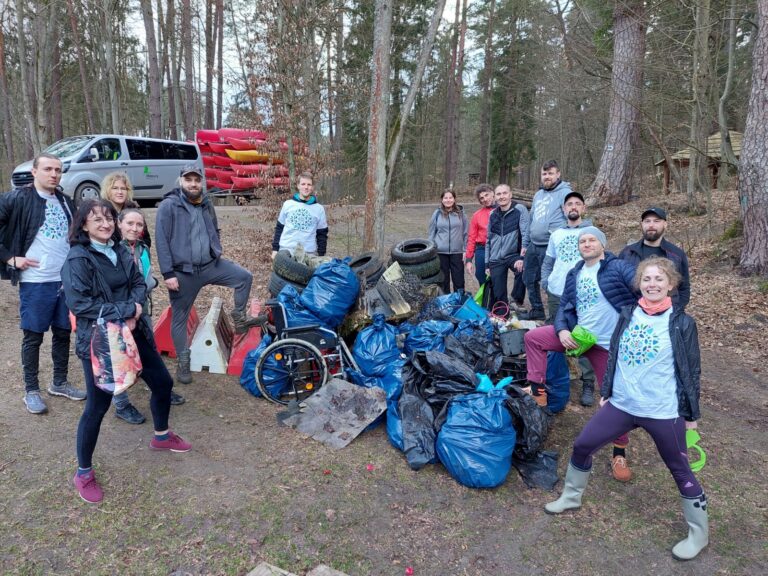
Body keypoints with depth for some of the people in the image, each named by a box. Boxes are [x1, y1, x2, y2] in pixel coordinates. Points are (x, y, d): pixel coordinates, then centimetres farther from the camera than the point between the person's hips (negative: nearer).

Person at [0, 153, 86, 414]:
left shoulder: (65, 201, 10)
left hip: (67, 279, 5)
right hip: (35, 281, -5)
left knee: (63, 333, 13)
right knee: (33, 336, 6)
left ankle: (60, 383, 28)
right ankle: (31, 390, 19)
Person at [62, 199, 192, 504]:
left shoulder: (120, 251, 6)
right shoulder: (77, 259, -14)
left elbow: (139, 283, 7)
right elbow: (79, 303, -21)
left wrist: (133, 310, -14)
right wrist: (127, 310, -20)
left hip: (133, 332, 7)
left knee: (162, 382, 16)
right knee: (98, 406, 0)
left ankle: (161, 436, 42)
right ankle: (83, 473, 21)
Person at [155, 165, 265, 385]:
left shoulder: (206, 203, 7)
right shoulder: (169, 205, -11)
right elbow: (161, 241, -13)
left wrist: (217, 253, 15)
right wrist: (167, 273, -17)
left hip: (210, 265, 5)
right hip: (182, 272, -5)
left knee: (244, 277, -6)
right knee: (179, 318, 6)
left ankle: (239, 319, 13)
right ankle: (183, 363, 20)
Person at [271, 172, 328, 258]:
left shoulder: (319, 209, 3)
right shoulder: (288, 204, 5)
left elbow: (322, 234, 6)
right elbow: (279, 228, 10)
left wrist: (321, 256, 1)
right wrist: (275, 248, 6)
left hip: (308, 253, 0)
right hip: (286, 250, 1)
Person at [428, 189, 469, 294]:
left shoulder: (461, 213, 2)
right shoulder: (437, 214, 2)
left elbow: (466, 233, 5)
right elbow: (431, 234, 7)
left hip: (457, 252, 0)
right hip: (440, 252, 0)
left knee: (459, 281, 3)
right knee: (443, 280, 9)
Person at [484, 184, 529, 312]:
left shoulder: (520, 209, -5)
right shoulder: (493, 214, 10)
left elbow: (526, 233, -14)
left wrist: (522, 257, -24)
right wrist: (487, 264, 12)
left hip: (513, 255, -4)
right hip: (496, 260, 4)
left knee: (522, 270, -34)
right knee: (499, 296, 3)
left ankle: (517, 300, -11)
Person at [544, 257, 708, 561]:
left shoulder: (682, 323, -8)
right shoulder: (628, 315, 1)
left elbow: (691, 371, -2)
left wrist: (691, 414, 1)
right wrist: (605, 392, 13)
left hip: (663, 411, -4)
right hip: (621, 405, 4)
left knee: (680, 471, 11)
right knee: (582, 445, 8)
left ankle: (699, 534, 32)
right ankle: (571, 497, 32)